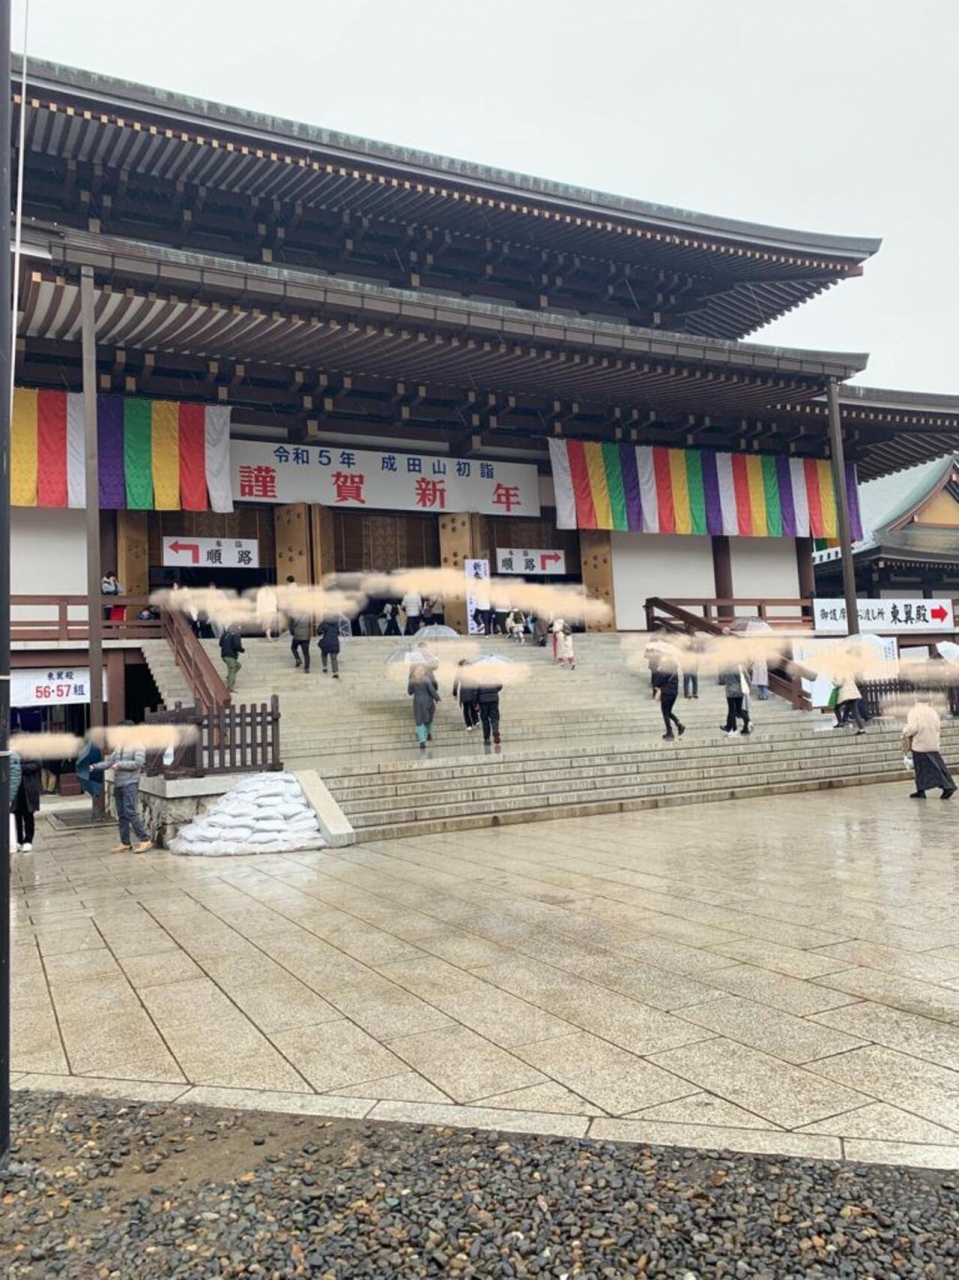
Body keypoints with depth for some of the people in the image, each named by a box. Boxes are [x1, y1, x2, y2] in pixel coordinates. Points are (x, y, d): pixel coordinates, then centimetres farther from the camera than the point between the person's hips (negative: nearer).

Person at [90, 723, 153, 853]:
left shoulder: (137, 746, -5)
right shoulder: (118, 747, 16)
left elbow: (138, 763, -16)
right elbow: (108, 762, 12)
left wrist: (120, 764, -15)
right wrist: (94, 767, -1)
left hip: (130, 784, -7)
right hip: (118, 785, 7)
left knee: (130, 812, -13)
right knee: (121, 815, 8)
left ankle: (145, 840, -8)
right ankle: (125, 843, 15)